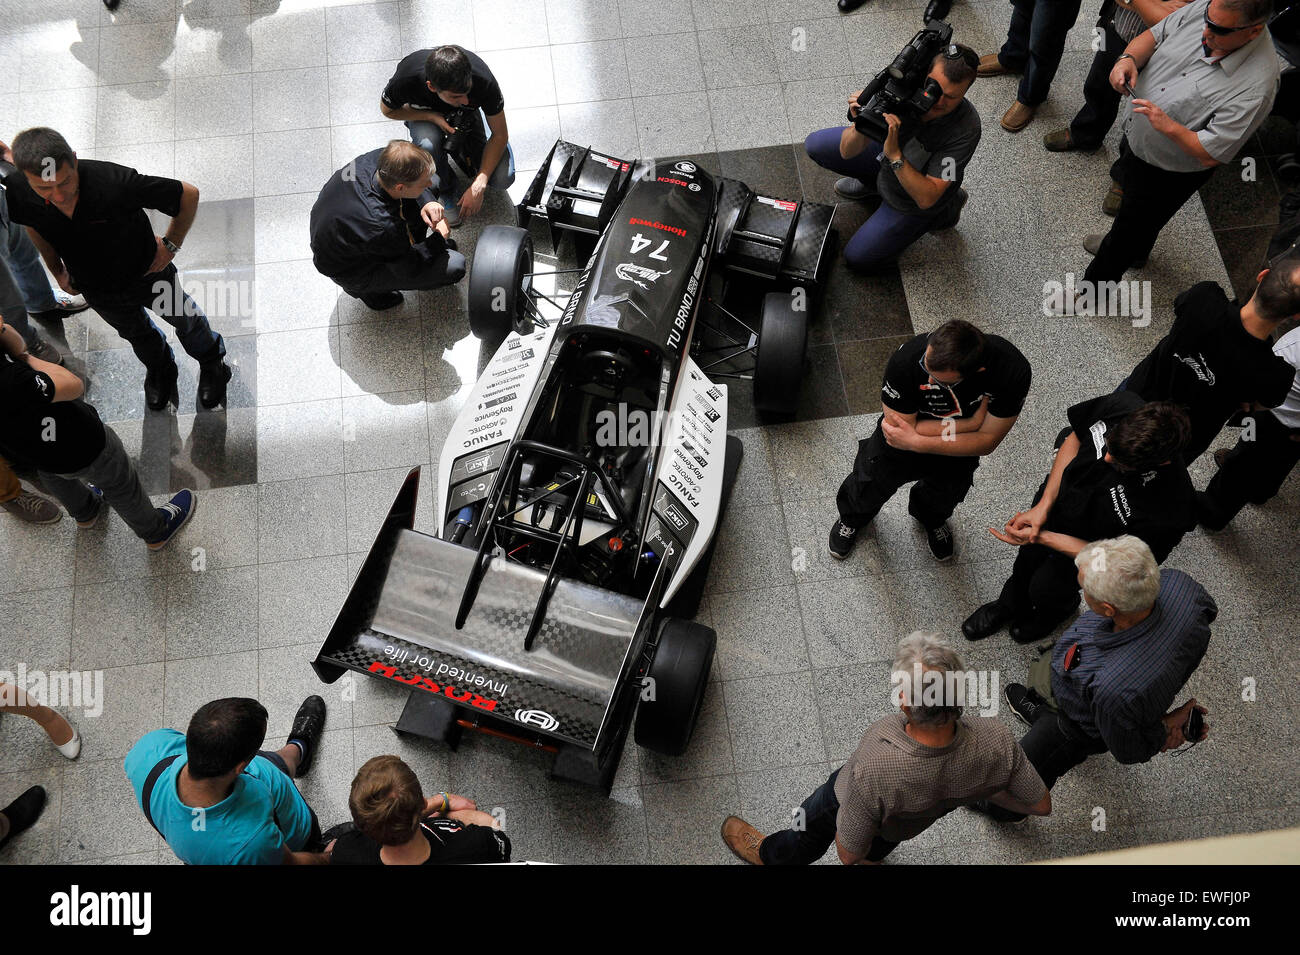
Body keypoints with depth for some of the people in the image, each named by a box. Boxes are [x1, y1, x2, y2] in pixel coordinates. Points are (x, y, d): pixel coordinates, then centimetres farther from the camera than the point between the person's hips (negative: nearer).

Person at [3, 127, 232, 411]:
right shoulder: (16, 193, -28)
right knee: (135, 333, 30)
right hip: (96, 288, 3)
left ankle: (212, 361, 57)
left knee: (184, 318, 24)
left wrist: (170, 244, -18)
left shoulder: (113, 183, -42)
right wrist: (57, 270, 9)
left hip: (146, 271, -3)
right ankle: (159, 369, 63)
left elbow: (189, 194, -29)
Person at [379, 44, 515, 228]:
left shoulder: (484, 81, -38)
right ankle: (446, 190, -5)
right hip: (426, 114, 0)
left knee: (503, 178, -19)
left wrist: (478, 186, -31)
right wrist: (432, 117, -30)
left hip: (468, 116, 0)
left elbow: (500, 135, -24)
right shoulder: (406, 80, -38)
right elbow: (387, 109, -13)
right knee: (427, 145, -38)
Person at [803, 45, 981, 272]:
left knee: (858, 259, -2)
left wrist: (895, 155, -50)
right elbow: (848, 152, -24)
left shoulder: (966, 128, -37)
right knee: (815, 145, -2)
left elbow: (925, 198, -38)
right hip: (887, 158, 4)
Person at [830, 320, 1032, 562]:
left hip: (958, 446, 1)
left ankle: (932, 519, 65)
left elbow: (987, 441, -26)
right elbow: (901, 428, -29)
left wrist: (915, 442, -33)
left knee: (943, 499, 26)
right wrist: (970, 423, -34)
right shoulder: (907, 358, -41)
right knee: (869, 489, 19)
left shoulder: (1012, 370, -38)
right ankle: (852, 517, 57)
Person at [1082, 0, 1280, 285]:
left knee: (1133, 226, 13)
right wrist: (1128, 58, -25)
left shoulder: (1255, 87, -36)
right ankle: (1132, 250, 64)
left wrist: (1169, 126, -44)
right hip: (1134, 134, 7)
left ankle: (1095, 287, 39)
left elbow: (1210, 154, -32)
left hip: (1169, 174, -7)